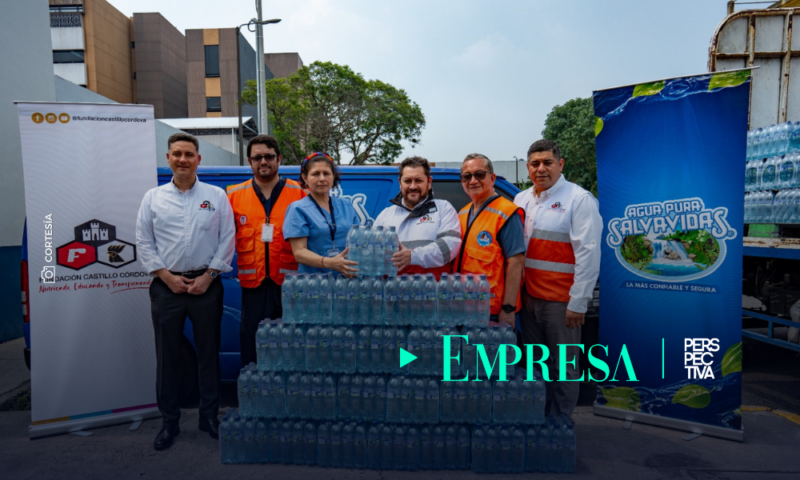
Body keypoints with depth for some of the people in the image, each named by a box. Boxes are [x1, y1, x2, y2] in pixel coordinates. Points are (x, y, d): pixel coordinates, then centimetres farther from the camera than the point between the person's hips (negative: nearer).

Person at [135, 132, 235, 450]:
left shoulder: (216, 196, 4)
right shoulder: (153, 198, 7)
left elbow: (227, 240, 0)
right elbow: (144, 243, 5)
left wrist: (208, 275, -7)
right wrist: (167, 276, -5)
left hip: (206, 285, -1)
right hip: (166, 285, 1)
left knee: (208, 352, 7)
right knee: (167, 355, 7)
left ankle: (209, 417, 22)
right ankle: (169, 421, 22)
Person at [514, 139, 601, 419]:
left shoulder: (579, 199, -7)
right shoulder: (522, 200, 11)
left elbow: (588, 254, -12)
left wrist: (578, 302, -15)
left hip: (561, 300, -6)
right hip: (528, 297, 6)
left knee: (563, 366, 4)